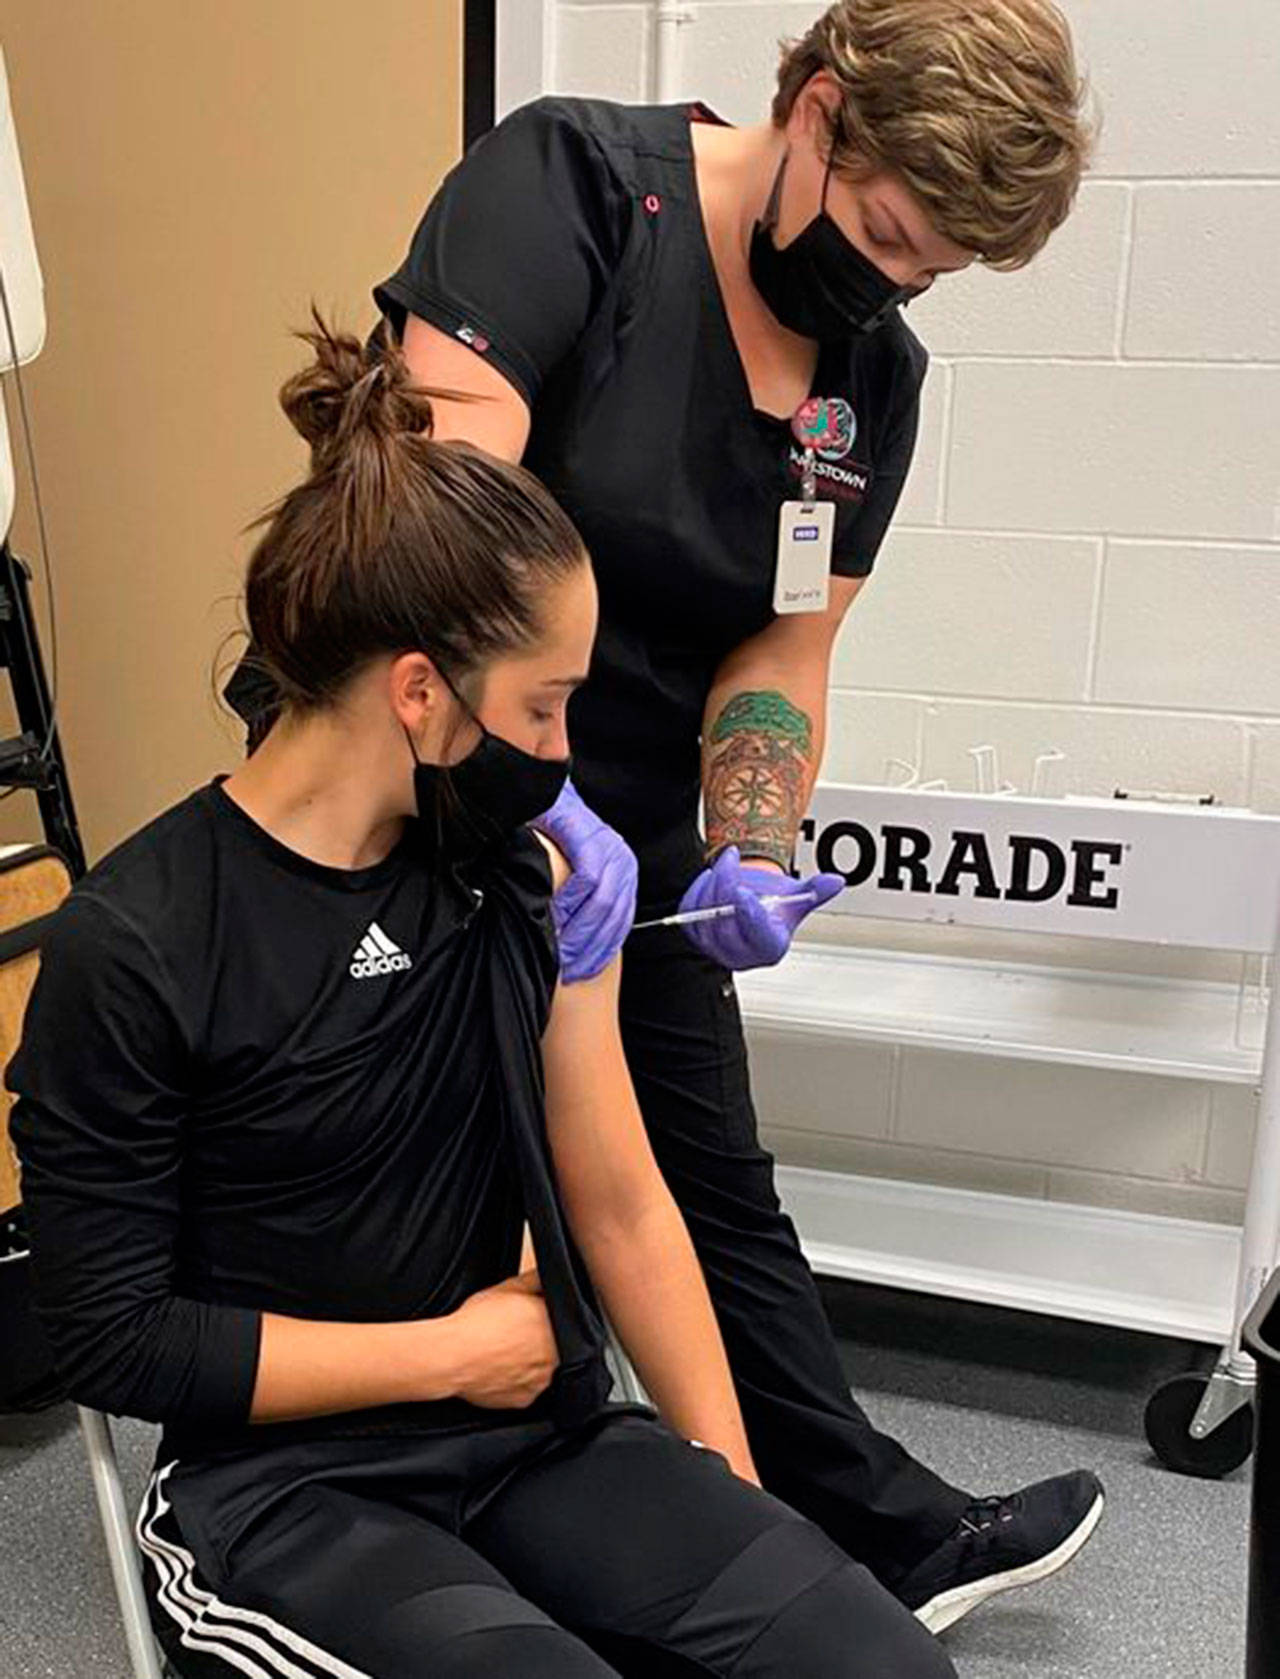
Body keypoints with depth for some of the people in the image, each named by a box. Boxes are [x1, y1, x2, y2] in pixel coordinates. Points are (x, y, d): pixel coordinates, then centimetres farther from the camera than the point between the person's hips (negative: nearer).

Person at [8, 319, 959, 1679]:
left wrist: (731, 1479, 1)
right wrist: (455, 1350, -9)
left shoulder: (522, 877, -1)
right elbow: (117, 1341, -10)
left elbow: (621, 1205, 3)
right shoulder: (131, 949, -15)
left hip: (540, 1441, 4)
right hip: (280, 1492, -4)